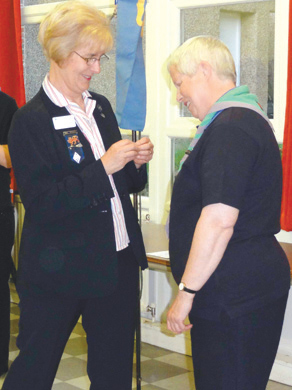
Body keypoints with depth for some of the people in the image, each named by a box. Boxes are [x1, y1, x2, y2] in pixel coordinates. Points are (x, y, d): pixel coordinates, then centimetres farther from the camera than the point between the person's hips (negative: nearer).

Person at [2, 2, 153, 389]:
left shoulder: (101, 107, 9)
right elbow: (40, 203, -20)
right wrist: (103, 168, -23)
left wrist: (135, 163, -3)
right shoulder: (31, 120, -14)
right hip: (59, 270, -6)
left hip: (118, 263, 7)